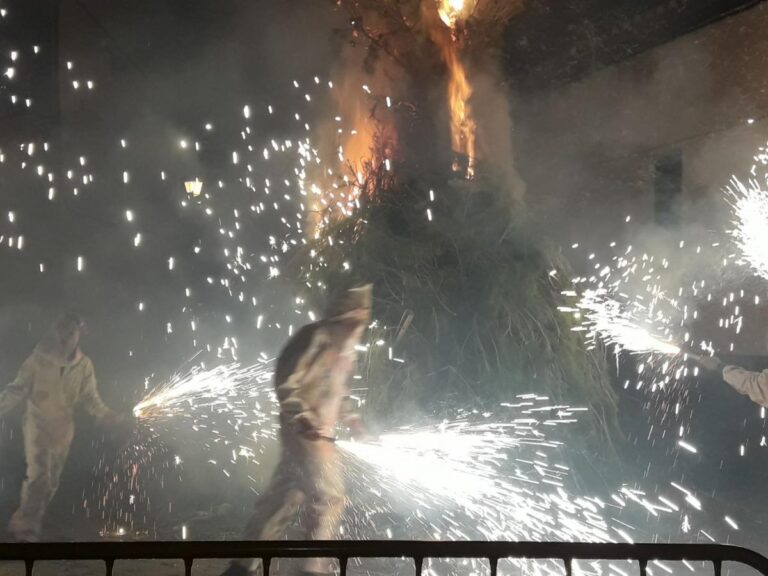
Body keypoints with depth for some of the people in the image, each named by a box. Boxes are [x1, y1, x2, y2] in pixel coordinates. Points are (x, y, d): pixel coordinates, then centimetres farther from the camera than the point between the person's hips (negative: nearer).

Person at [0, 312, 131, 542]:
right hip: (37, 424, -4)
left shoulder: (84, 365, -2)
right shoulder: (39, 359, -11)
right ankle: (24, 525, -4)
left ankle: (30, 525, 25)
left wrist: (113, 419, -2)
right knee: (38, 476, -17)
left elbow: (91, 399, 5)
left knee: (51, 482, 10)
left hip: (63, 429, 4)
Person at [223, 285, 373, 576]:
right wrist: (302, 417, -25)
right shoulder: (317, 336, -15)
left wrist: (350, 418, 15)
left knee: (285, 496, 11)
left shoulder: (345, 344, 14)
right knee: (328, 497, -9)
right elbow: (286, 381, -17)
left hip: (319, 432, 9)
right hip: (305, 430, -9)